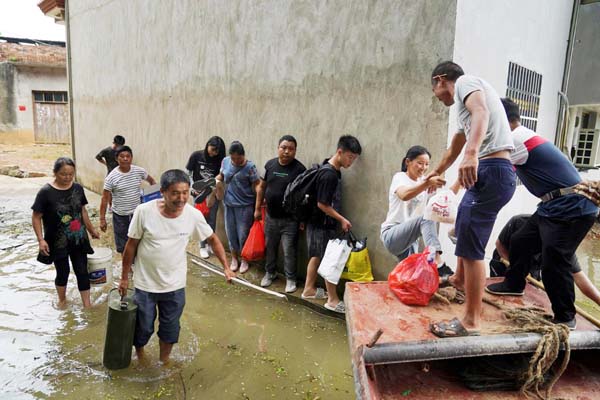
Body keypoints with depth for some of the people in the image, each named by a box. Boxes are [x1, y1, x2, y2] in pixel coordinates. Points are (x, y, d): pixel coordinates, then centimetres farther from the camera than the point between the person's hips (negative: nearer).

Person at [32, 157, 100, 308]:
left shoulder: (77, 188, -2)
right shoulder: (46, 192, -15)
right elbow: (36, 218, -10)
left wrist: (91, 230, 17)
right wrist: (41, 239, -18)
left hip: (78, 239, 3)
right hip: (58, 241, -3)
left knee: (82, 271, 7)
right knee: (63, 272, 12)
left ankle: (87, 304, 19)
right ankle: (62, 300, 39)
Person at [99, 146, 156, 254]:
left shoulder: (139, 171, -6)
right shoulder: (111, 177, -13)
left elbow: (151, 180, 14)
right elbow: (105, 199, -8)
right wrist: (102, 219, -10)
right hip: (120, 215, -2)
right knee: (123, 245, 11)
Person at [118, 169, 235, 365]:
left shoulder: (194, 215, -16)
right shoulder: (144, 211, -20)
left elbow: (213, 239, 0)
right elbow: (131, 245, -8)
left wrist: (226, 267, -6)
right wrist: (124, 278, 0)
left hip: (175, 286, 1)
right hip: (145, 284, -1)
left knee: (170, 328, 19)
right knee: (143, 327, 18)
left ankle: (164, 360, 47)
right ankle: (140, 356, 49)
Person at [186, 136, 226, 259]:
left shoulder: (219, 160, -3)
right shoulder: (196, 156, -8)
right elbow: (188, 173, -2)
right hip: (199, 193, -2)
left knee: (212, 220, 7)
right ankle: (202, 246, 17)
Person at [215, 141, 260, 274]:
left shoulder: (249, 167, -15)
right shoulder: (225, 161, 0)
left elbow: (257, 186, -14)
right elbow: (222, 175, 18)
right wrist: (217, 180, -4)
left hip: (245, 206, -5)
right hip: (229, 204, 5)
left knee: (243, 234, 3)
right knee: (231, 232, 13)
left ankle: (244, 260, 23)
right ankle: (234, 258, 31)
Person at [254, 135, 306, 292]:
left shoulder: (299, 169, -12)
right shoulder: (270, 164, 1)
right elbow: (262, 187, 10)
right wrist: (257, 208, 10)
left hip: (290, 219, -4)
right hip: (271, 216, 4)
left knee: (289, 251, 3)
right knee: (270, 247, 18)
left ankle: (290, 279, 20)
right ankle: (270, 272, 38)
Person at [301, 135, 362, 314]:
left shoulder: (333, 170, 6)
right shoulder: (329, 174, -24)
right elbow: (322, 204, -23)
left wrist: (339, 220, 18)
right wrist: (342, 220, -16)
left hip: (319, 223, 10)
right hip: (322, 225, -10)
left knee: (317, 256, 19)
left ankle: (309, 289, 33)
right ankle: (333, 300, 11)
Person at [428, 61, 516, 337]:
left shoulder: (465, 82, 0)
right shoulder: (465, 100, 29)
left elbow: (481, 112, -23)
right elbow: (455, 147, 41)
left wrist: (472, 153, -39)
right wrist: (437, 172, 54)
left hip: (491, 171, -11)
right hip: (487, 172, 11)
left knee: (471, 246, -8)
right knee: (463, 228, 28)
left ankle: (471, 322, 0)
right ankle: (461, 279, 50)